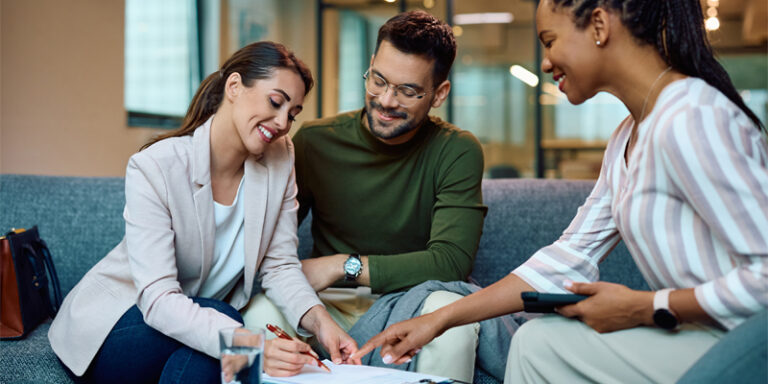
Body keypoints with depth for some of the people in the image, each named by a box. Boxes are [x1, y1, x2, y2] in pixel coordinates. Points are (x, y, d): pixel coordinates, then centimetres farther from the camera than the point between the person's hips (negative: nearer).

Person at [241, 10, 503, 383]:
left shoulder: (457, 151, -6)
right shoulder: (315, 140, -1)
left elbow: (451, 261, -14)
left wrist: (344, 265, -17)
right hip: (329, 303, 1)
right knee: (261, 311, -30)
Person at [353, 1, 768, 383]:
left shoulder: (687, 122, -20)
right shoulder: (627, 139, 12)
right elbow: (569, 256, 12)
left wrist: (646, 308, -14)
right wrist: (440, 319, 9)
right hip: (701, 335, 9)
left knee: (541, 344, -9)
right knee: (536, 337, 5)